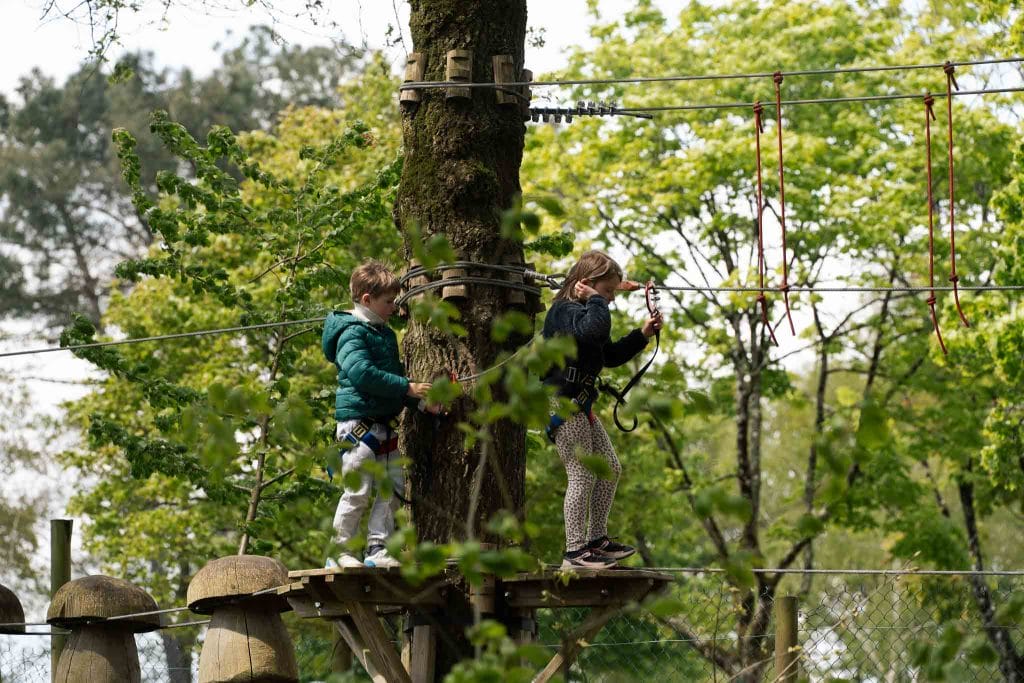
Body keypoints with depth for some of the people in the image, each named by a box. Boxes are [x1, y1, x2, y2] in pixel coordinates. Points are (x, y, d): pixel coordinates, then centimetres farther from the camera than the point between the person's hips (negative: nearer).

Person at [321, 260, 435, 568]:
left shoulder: (385, 334, 18)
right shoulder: (352, 333, -11)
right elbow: (362, 372, -24)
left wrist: (420, 402, 6)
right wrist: (407, 387, -21)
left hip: (383, 423, 9)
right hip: (357, 421, -9)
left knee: (392, 489, 7)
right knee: (358, 490, -8)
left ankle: (377, 549, 12)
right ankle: (339, 552, 0)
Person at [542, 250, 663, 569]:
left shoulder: (582, 312, 19)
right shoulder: (566, 311, -15)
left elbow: (611, 355, 25)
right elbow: (595, 330, -37)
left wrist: (641, 335, 15)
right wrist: (595, 300, -21)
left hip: (580, 405, 11)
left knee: (610, 469, 14)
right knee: (582, 476, -10)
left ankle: (597, 539, 21)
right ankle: (575, 552, -8)